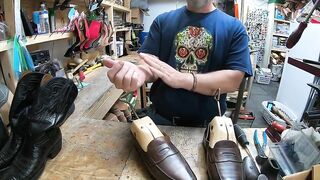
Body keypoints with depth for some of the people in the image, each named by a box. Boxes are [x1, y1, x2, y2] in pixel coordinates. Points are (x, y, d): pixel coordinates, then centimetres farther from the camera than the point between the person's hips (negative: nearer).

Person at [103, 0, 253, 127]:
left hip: (207, 124, -1)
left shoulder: (234, 27, -4)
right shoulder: (163, 20, 1)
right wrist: (138, 71, -32)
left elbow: (234, 79, -14)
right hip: (160, 117, 2)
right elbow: (150, 63, -6)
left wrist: (182, 79, -27)